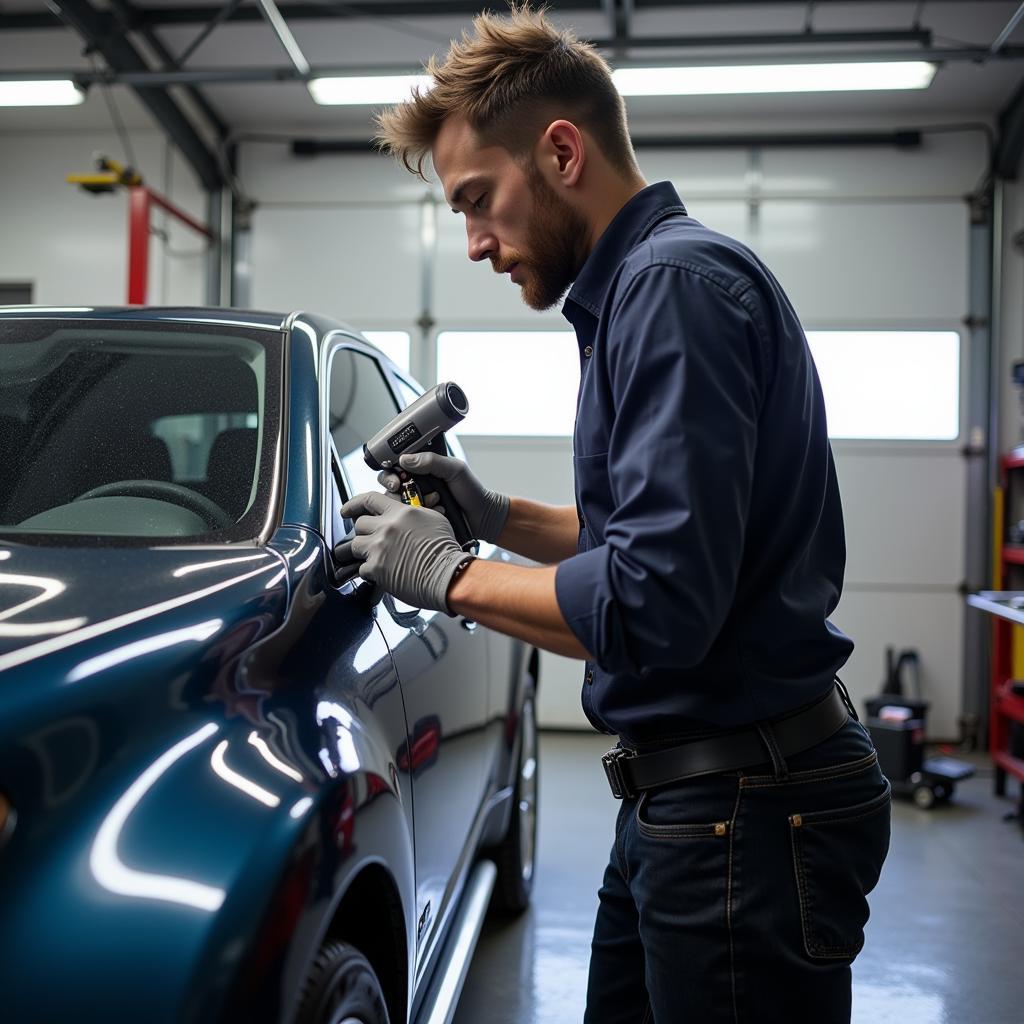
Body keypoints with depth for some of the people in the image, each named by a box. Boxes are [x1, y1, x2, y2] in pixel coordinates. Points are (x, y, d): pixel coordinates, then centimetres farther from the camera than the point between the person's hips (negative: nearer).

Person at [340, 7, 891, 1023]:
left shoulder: (678, 281, -19)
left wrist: (449, 575, -13)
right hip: (681, 797, 10)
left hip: (744, 813, -10)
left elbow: (656, 607, -27)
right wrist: (498, 516, 10)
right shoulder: (639, 284, 13)